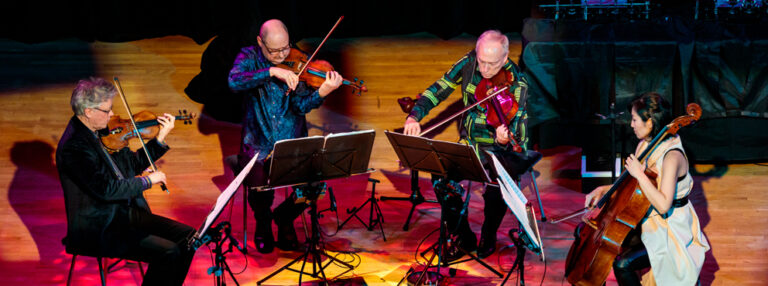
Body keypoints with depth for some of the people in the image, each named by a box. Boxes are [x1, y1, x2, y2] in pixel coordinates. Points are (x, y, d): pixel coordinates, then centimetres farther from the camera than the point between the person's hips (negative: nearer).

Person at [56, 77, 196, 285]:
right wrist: (148, 181, -15)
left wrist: (161, 138, 5)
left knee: (187, 237, -1)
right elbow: (106, 189, -27)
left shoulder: (101, 132, 6)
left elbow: (132, 165, 16)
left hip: (127, 213, 9)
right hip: (99, 230, -9)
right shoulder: (73, 146, -21)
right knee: (168, 252, -22)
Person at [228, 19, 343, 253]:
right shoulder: (249, 57, 0)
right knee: (260, 188, -25)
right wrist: (271, 71, -30)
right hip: (259, 146, -1)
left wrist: (323, 91, -30)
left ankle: (285, 217, 14)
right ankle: (263, 223, 13)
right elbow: (234, 82, -21)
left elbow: (301, 106, -10)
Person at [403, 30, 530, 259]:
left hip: (504, 149, -4)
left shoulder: (516, 84, -20)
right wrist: (414, 116, -20)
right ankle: (464, 239, 0)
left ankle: (488, 238, 3)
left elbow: (510, 132, -25)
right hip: (471, 143, 4)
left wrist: (503, 140, -49)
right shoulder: (470, 63, -8)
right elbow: (439, 89, -4)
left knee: (496, 188, -31)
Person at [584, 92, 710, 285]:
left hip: (670, 232, -9)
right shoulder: (644, 145, 3)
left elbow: (663, 205, -33)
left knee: (623, 264, -24)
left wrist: (640, 175, -32)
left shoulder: (672, 156, -24)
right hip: (646, 220, 9)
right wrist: (603, 190, 1)